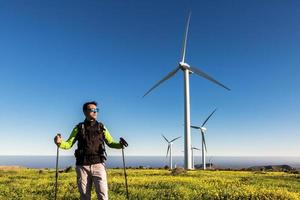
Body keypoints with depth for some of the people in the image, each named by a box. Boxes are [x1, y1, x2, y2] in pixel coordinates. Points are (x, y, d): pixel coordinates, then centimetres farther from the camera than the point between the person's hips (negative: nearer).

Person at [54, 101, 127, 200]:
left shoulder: (101, 127, 9)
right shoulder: (79, 128, 7)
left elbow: (110, 143, 12)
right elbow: (68, 144, 5)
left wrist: (120, 144, -10)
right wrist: (60, 142, -17)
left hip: (98, 165, 0)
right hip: (82, 166, 1)